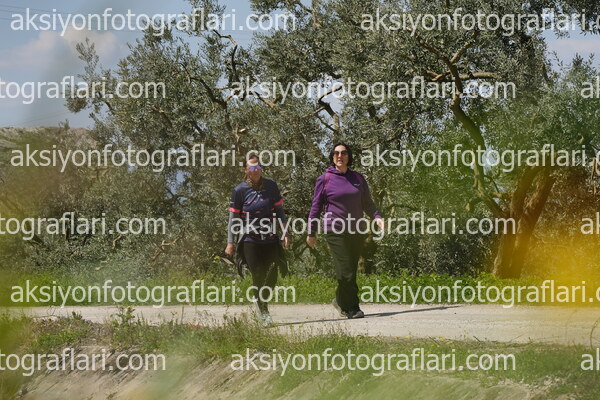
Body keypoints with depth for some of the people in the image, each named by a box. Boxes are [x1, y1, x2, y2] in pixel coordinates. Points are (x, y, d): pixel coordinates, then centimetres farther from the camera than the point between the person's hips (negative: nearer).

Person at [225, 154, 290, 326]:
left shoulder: (271, 186, 3)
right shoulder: (239, 190, -4)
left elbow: (279, 210, 10)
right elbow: (233, 218, 1)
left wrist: (285, 233, 5)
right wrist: (230, 242, -3)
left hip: (270, 239, 3)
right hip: (250, 240, -3)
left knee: (272, 277, -1)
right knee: (258, 276, -6)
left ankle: (259, 301, 27)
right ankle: (263, 311, 10)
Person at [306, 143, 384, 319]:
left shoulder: (358, 178, 10)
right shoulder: (324, 179, 1)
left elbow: (367, 203, 16)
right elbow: (316, 206, 6)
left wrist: (377, 217, -4)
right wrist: (311, 233, 6)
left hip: (357, 231, 4)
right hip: (335, 230, -4)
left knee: (351, 270, 9)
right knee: (345, 271, -11)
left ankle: (341, 301, 28)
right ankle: (352, 308, -7)